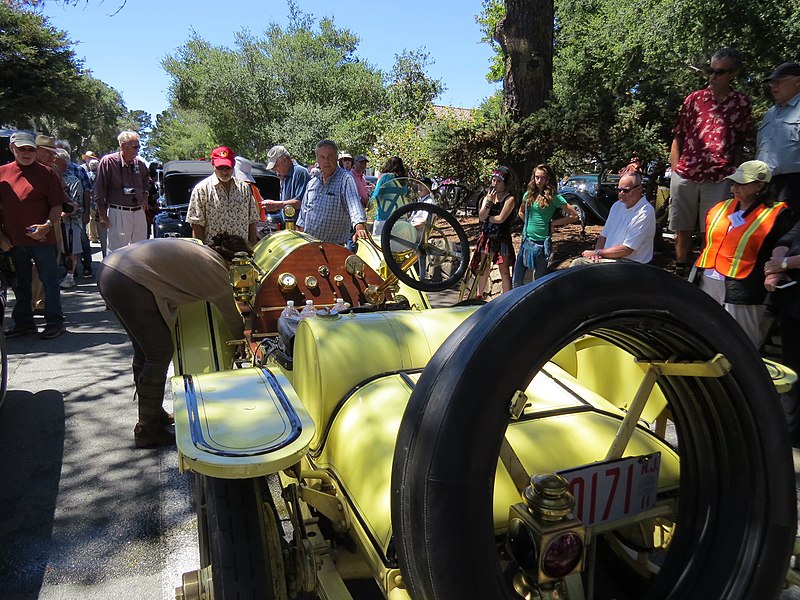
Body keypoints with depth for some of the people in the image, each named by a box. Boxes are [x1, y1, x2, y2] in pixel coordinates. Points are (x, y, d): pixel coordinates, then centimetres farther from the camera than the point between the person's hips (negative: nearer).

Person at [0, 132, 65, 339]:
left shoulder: (45, 173, -2)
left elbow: (57, 206, -4)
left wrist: (48, 225, -19)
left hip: (42, 238, -4)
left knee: (49, 281, 3)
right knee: (20, 284, 14)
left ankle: (54, 322, 13)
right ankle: (23, 322, 26)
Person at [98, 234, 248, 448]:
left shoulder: (195, 247, 20)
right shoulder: (216, 270, -2)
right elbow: (232, 319, 8)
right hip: (130, 283, -10)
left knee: (144, 350, 20)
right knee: (160, 353, 1)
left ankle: (152, 413, 35)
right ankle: (148, 430, 11)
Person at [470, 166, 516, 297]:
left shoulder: (509, 199, -7)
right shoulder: (488, 196, 9)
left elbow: (500, 218, -17)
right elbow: (481, 217, -4)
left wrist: (486, 218, -4)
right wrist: (489, 201, -13)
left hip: (502, 239, -5)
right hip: (486, 237, 5)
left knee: (504, 272, -1)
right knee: (483, 270, 13)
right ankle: (479, 296, 26)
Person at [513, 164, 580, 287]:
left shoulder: (554, 197, -6)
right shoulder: (528, 194, 8)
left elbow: (574, 216, -7)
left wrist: (553, 223, -6)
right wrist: (530, 223, 12)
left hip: (542, 242, -5)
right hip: (526, 240, 5)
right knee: (517, 280, 6)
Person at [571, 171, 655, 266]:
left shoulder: (645, 212, -16)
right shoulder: (617, 205, 11)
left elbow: (626, 250, -19)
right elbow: (604, 235, 16)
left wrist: (597, 253, -12)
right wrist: (597, 252, -5)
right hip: (608, 256, 8)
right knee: (577, 262, -14)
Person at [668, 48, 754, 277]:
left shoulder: (741, 103, 7)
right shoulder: (694, 98, 8)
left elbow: (741, 141, 12)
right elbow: (678, 136, 9)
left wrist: (734, 169, 1)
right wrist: (675, 168, 1)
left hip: (719, 179, -1)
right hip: (685, 175, 1)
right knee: (683, 229, 9)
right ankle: (680, 272, 21)